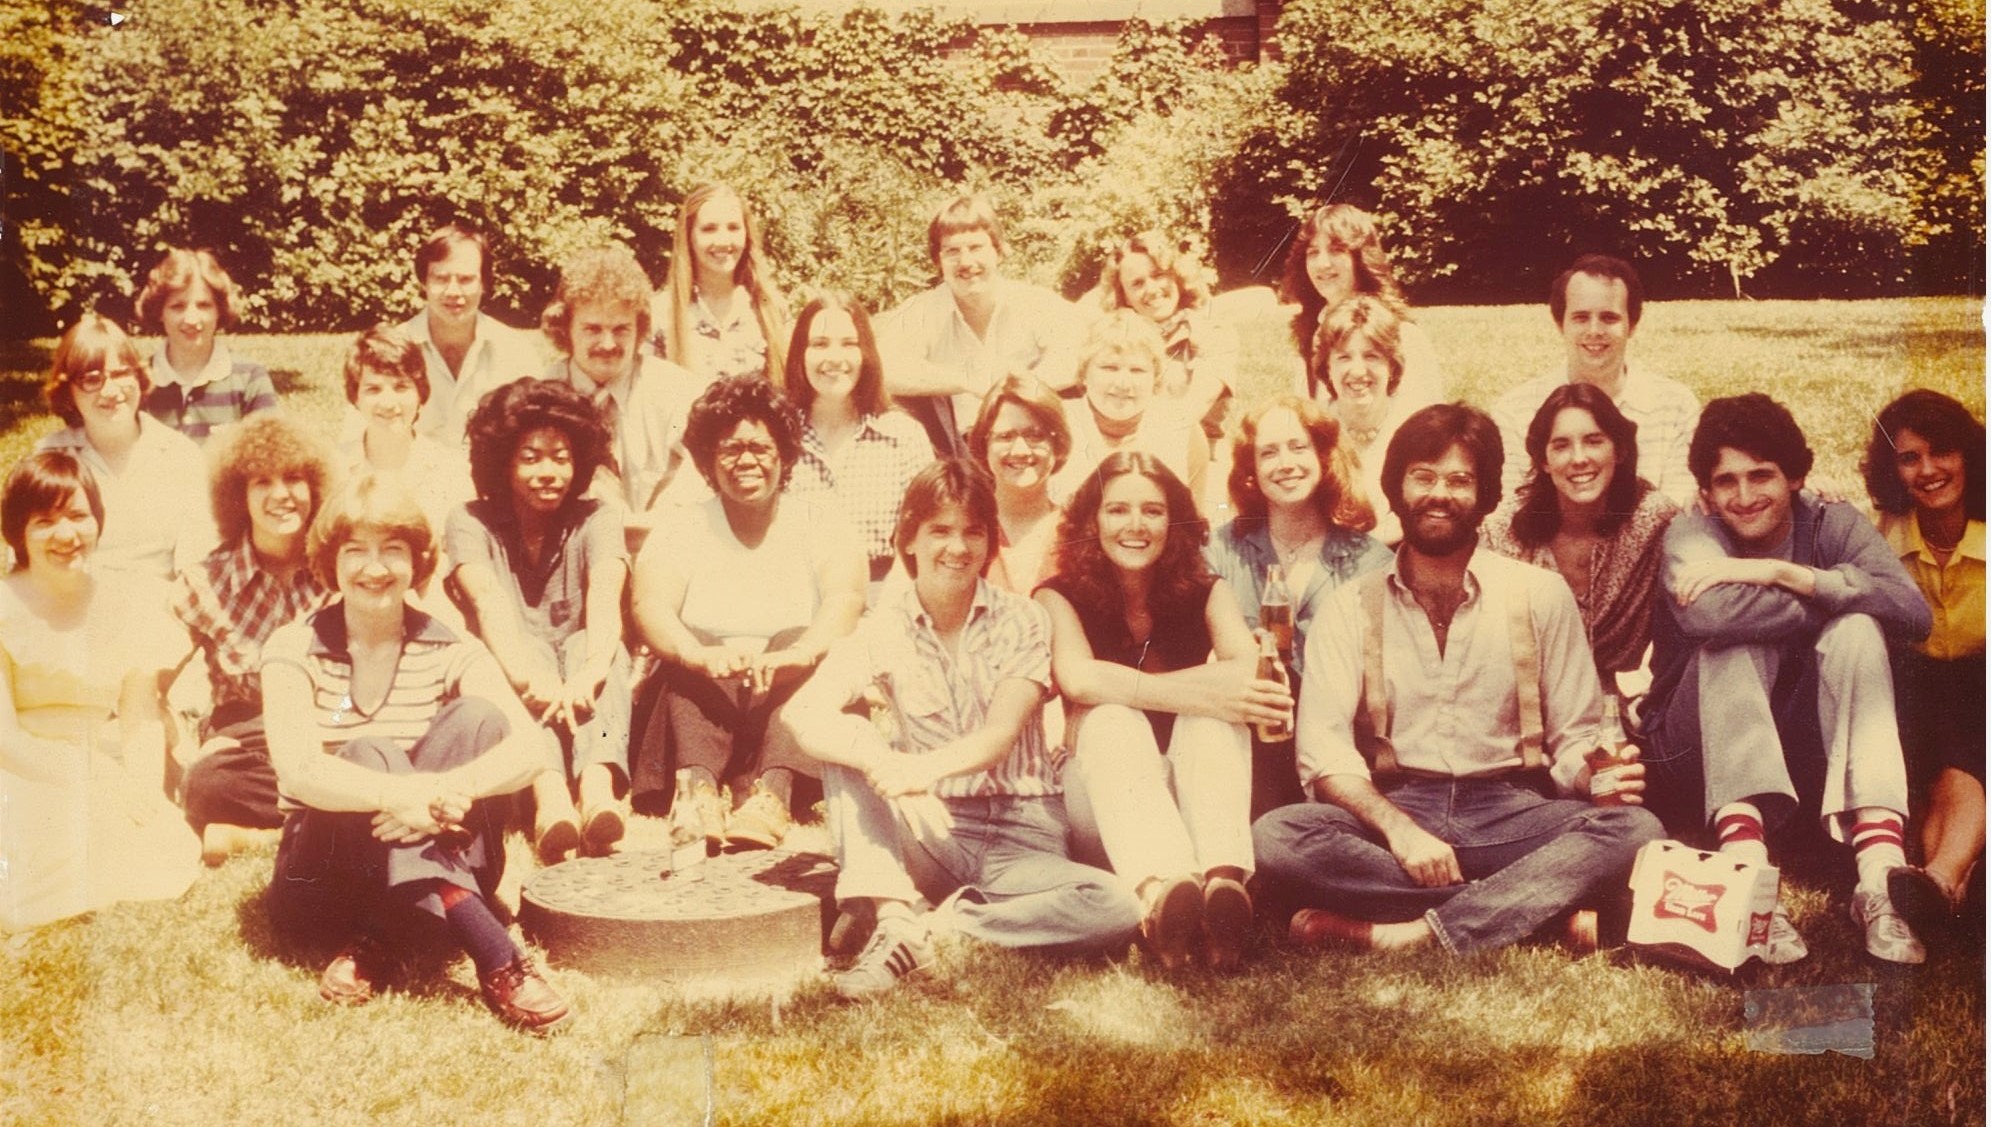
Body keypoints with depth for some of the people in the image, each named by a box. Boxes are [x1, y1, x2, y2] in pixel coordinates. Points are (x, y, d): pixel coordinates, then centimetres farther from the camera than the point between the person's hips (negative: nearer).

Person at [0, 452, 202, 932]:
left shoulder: (124, 602, 4)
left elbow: (143, 718, 2)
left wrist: (145, 791, -17)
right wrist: (92, 782, -21)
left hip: (109, 780, 3)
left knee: (167, 867, -23)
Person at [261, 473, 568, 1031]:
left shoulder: (452, 653, 0)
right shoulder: (293, 650, -4)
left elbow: (530, 749, -17)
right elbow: (298, 770, -22)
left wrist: (448, 790, -37)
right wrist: (401, 793, -40)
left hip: (442, 869, 2)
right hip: (323, 878, -1)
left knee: (477, 718, -20)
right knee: (370, 754, -29)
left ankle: (375, 949, -29)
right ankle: (495, 957, -46)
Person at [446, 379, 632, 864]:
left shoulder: (597, 519, 1)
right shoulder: (470, 523, -1)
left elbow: (605, 601, -20)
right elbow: (490, 606, -22)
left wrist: (590, 673, -44)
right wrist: (529, 678, -44)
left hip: (582, 696, 1)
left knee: (598, 650, -30)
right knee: (529, 654, -32)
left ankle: (597, 786, -55)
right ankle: (549, 795, -57)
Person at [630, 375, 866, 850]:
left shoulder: (818, 525, 9)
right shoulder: (683, 530, 10)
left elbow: (846, 597, -12)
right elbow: (649, 605, -9)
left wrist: (798, 653, -35)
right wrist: (702, 655, -33)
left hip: (791, 699, 0)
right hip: (703, 699, 1)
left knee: (798, 641, -30)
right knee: (685, 661, -29)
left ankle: (769, 794, -48)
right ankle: (697, 788, -50)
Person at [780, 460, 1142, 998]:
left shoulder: (1020, 621, -1)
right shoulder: (884, 630, 0)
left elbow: (1001, 734, -15)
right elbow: (802, 712, -17)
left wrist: (923, 768, -37)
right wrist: (882, 762, -38)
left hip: (1023, 836, -1)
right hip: (935, 832, 1)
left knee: (1116, 910, -29)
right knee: (850, 743, -22)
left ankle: (932, 926, -24)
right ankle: (894, 921, -33)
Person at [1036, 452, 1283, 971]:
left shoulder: (1205, 592, 5)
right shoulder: (1061, 596, -1)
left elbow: (1250, 667, -17)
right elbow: (1078, 678, -23)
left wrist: (1131, 687, -31)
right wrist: (1196, 692, -34)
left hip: (1193, 794, 2)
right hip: (1100, 806, -2)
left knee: (1218, 715, -26)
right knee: (1112, 721, -31)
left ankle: (1223, 881, -55)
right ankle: (1160, 888, -62)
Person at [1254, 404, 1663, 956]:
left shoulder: (1540, 596, 7)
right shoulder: (1350, 609, 6)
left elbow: (1573, 739, 8)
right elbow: (1324, 751, -4)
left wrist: (1599, 778, -17)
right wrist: (1398, 828, -22)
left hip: (1510, 812, 0)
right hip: (1391, 808, 0)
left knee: (1634, 828, -28)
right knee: (1274, 837, -31)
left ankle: (1407, 935, -35)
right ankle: (1543, 906, -27)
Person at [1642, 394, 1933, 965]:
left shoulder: (1833, 525, -2)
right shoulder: (1693, 534, -9)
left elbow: (1914, 612, -22)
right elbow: (1705, 613, -35)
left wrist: (1782, 573, -27)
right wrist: (1831, 599, -20)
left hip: (1815, 761, 2)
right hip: (1706, 763, -2)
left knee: (1857, 630, -22)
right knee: (1737, 637, -27)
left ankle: (1881, 872, -35)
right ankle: (1748, 872, -43)